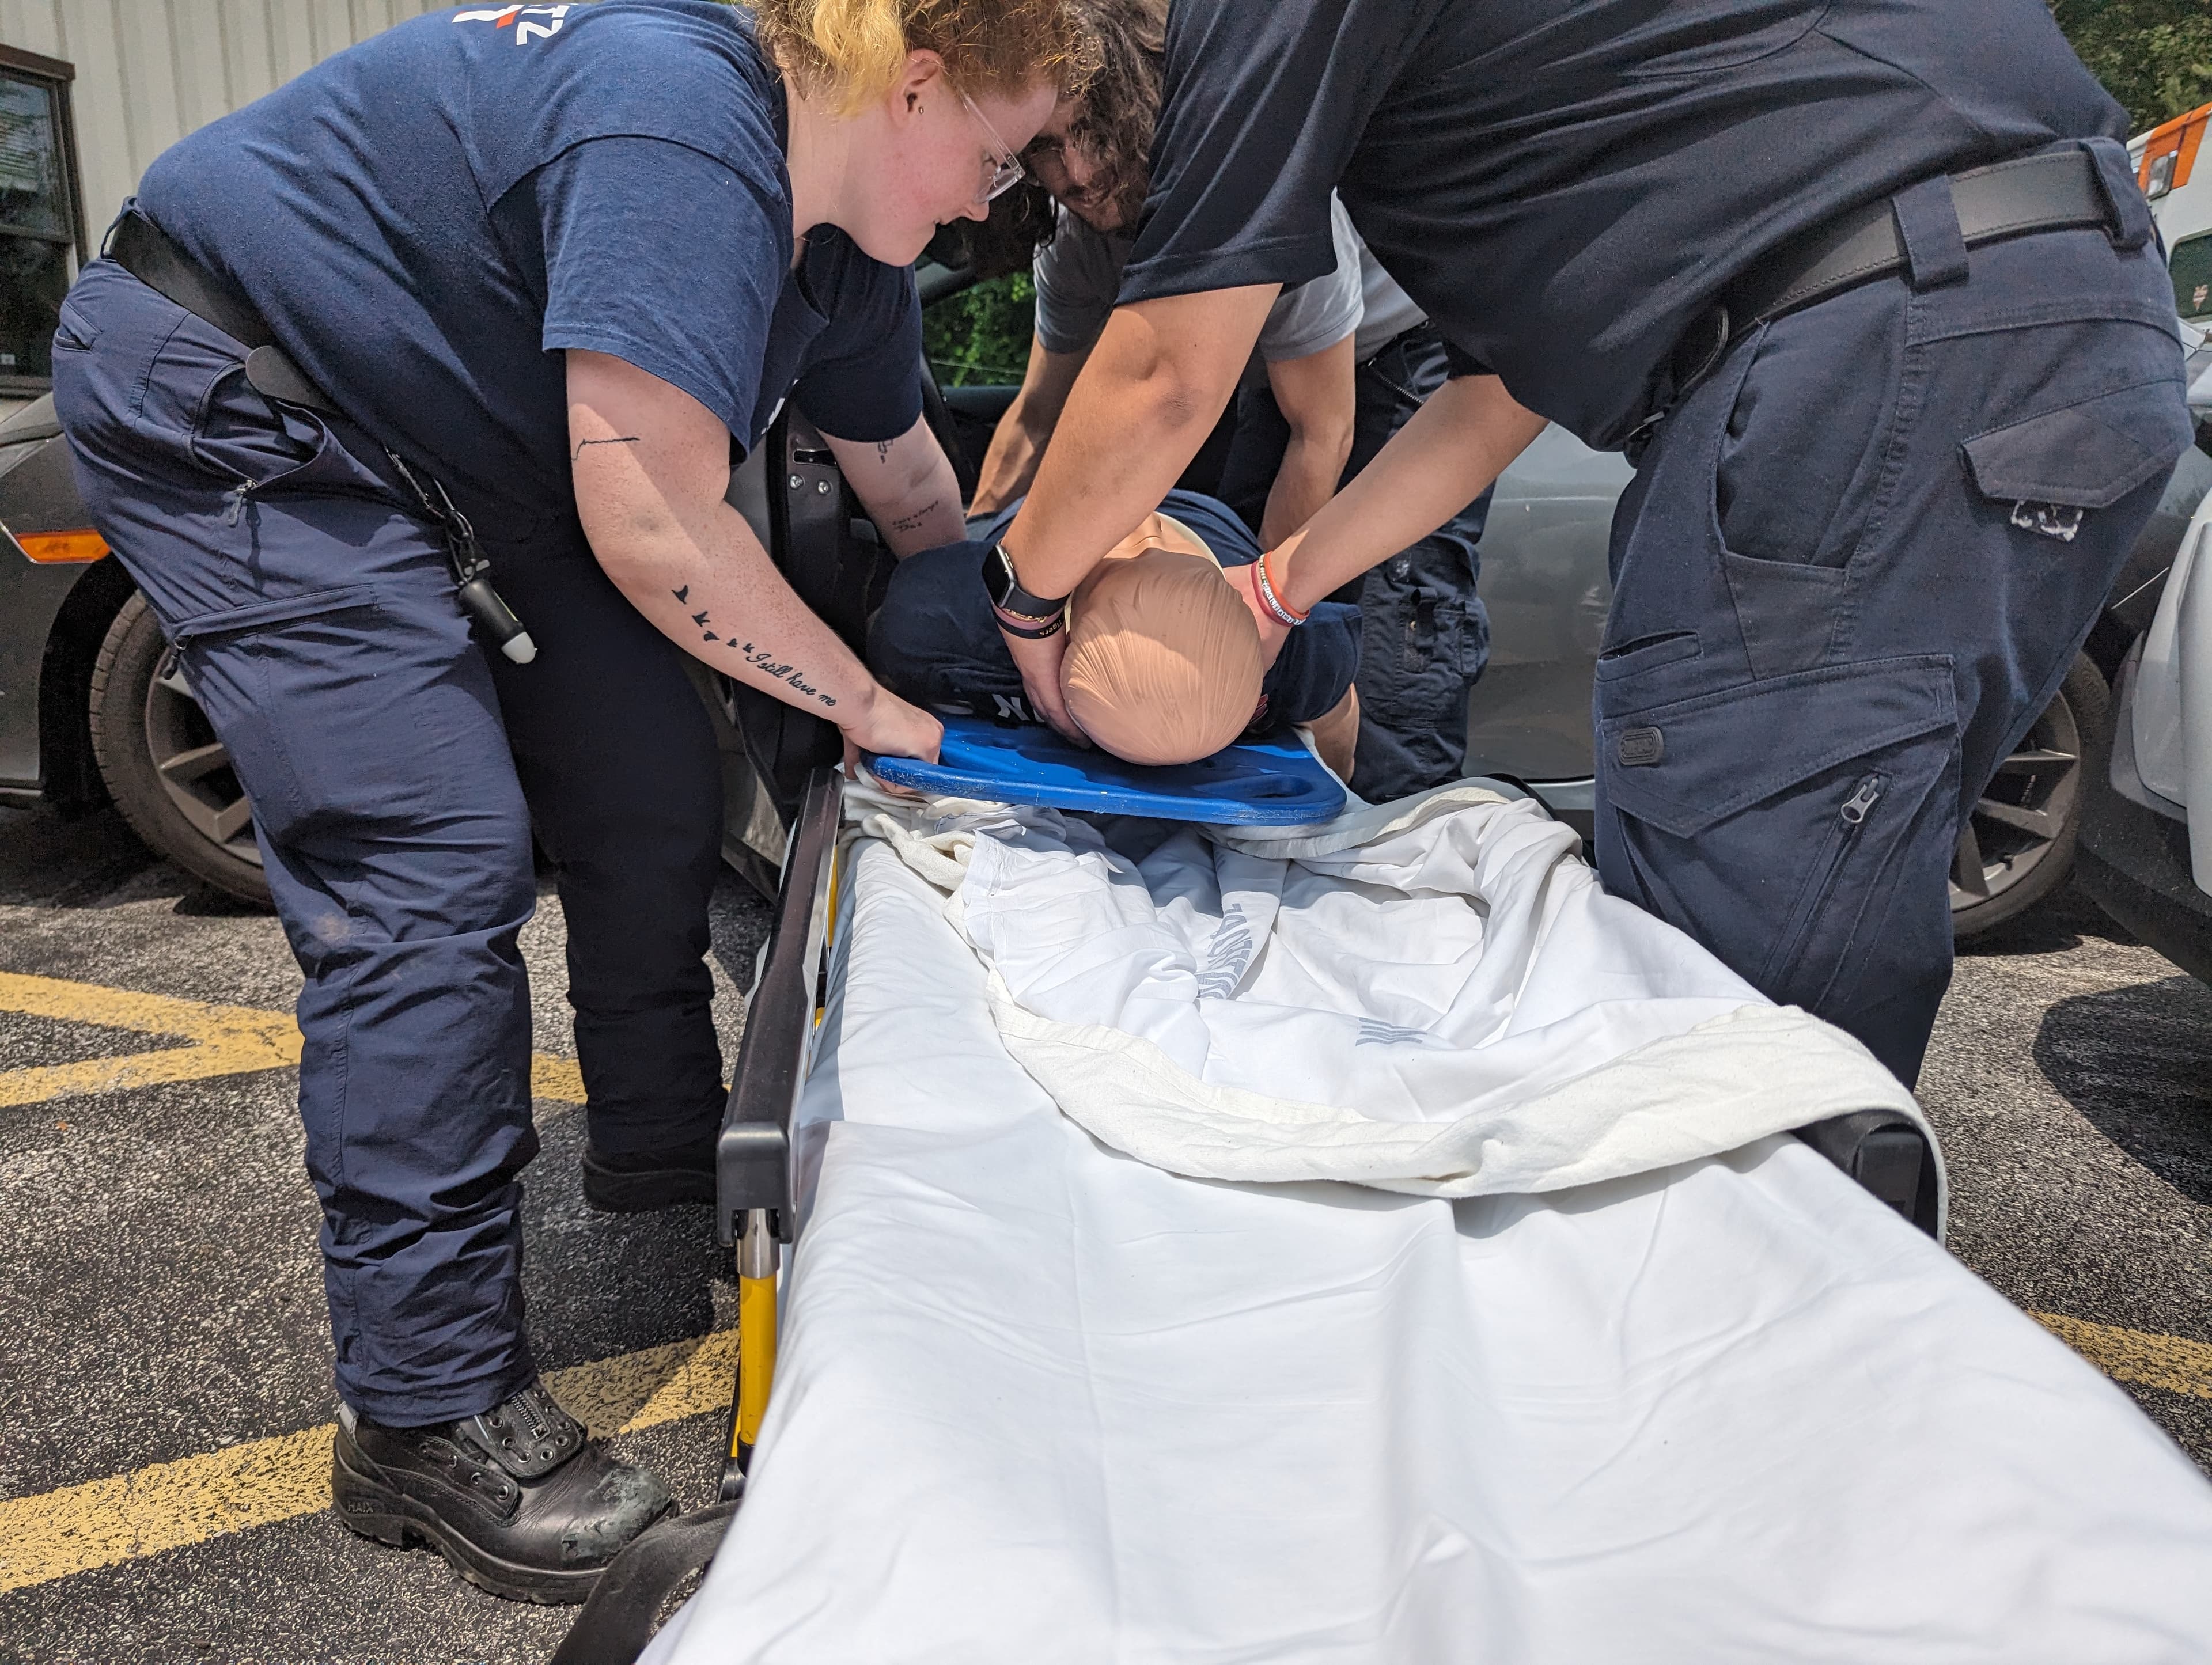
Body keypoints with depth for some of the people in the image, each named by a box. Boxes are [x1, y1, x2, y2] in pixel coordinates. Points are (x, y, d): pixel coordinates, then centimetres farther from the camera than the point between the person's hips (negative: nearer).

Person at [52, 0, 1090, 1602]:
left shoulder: (838, 241, 2)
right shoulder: (688, 132, -29)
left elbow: (915, 496, 12)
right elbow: (654, 531, -33)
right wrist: (873, 711, -21)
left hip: (455, 439, 9)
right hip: (227, 413, -9)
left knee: (652, 783, 4)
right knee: (432, 861, -19)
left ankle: (664, 1140, 25)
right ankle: (429, 1415, -10)